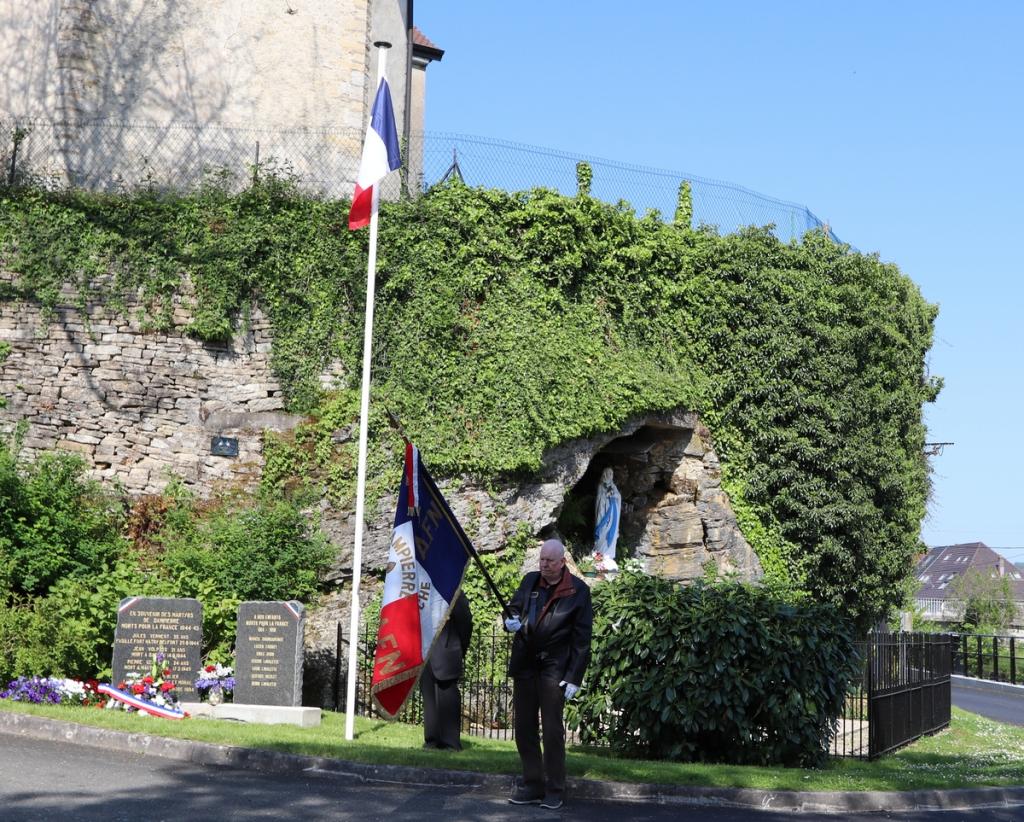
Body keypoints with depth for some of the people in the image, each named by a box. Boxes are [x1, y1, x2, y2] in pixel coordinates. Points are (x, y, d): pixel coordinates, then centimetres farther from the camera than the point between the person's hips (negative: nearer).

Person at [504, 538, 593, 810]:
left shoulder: (578, 591, -5)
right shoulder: (530, 581, 8)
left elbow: (581, 638, -7)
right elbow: (514, 607, 22)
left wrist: (574, 677, -11)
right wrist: (511, 621, -4)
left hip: (554, 667, -5)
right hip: (524, 664, 5)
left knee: (552, 730, -2)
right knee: (524, 727, 8)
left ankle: (554, 790, 7)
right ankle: (532, 785, 17)